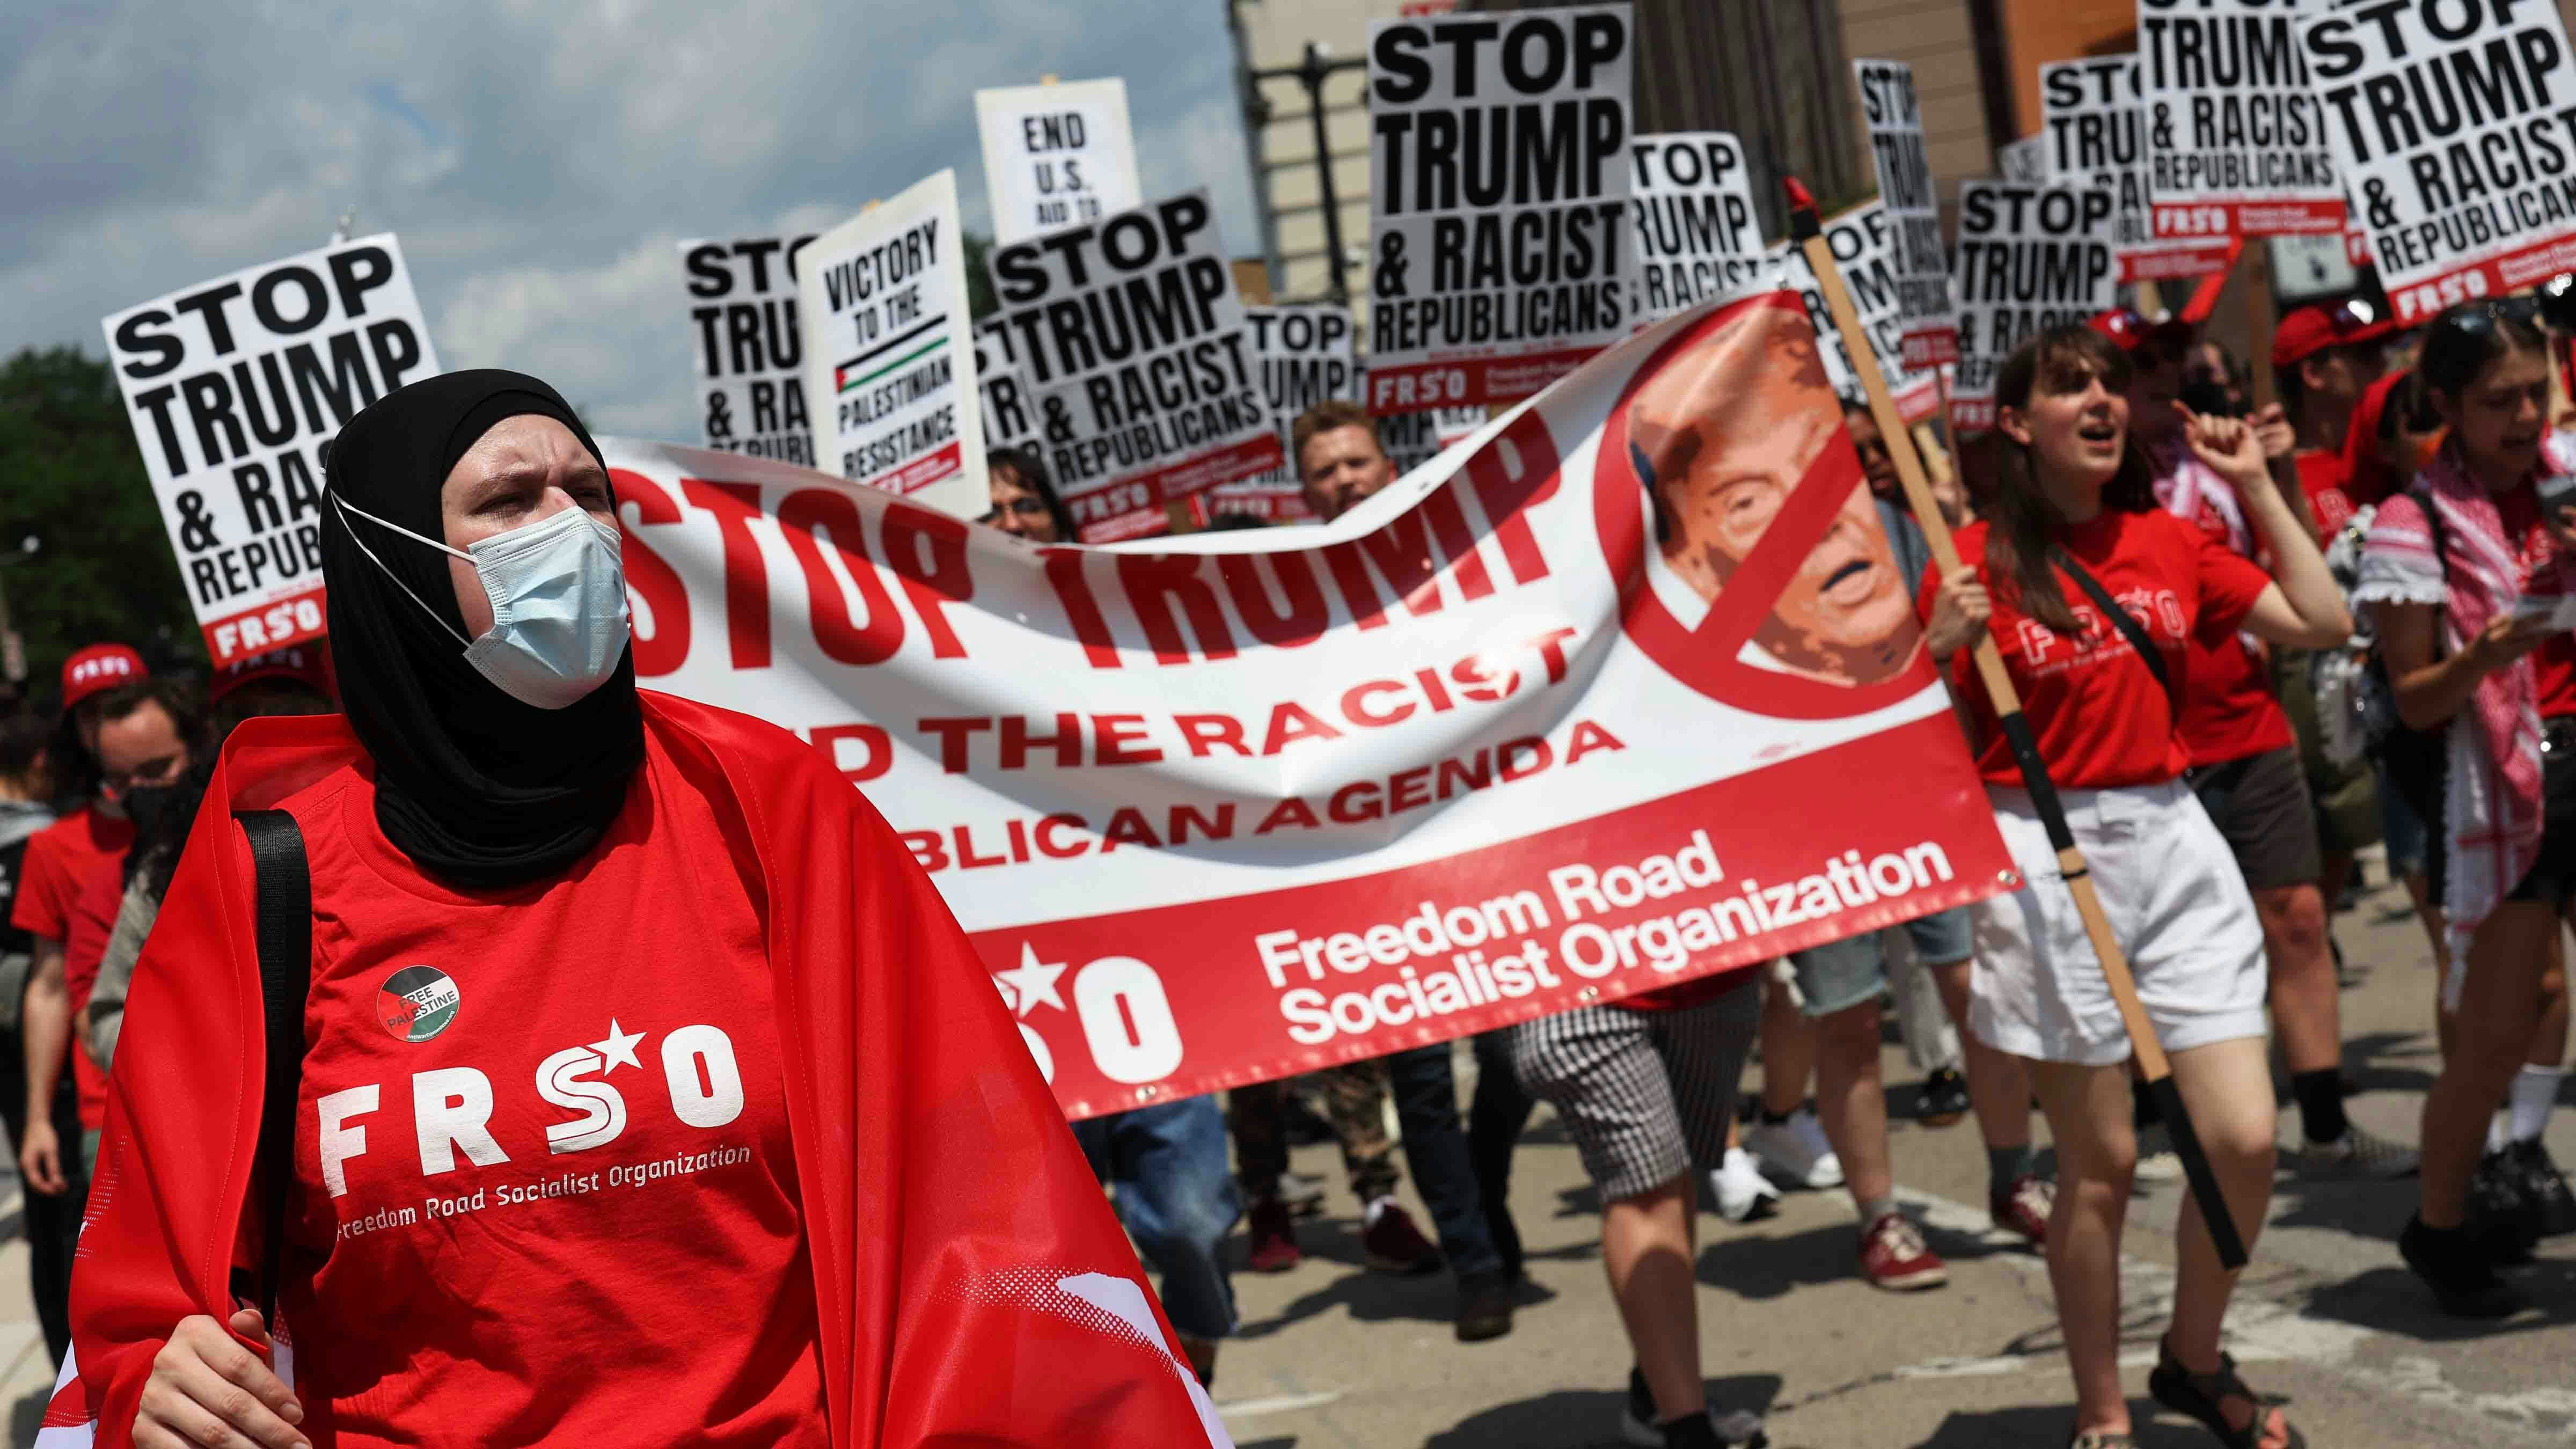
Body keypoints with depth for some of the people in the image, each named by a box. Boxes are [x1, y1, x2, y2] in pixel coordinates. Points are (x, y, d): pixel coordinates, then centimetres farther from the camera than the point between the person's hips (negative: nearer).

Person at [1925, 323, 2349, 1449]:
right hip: (2047, 857, -4)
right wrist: (1940, 646, -23)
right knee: (2100, 1164, 2)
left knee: (2244, 1137, -2)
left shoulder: (2169, 542, 8)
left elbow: (2322, 625, 10)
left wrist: (2257, 487, 9)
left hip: (2174, 842, 4)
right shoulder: (1978, 561, -5)